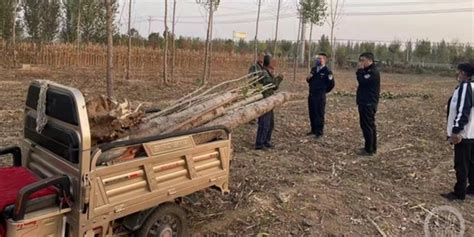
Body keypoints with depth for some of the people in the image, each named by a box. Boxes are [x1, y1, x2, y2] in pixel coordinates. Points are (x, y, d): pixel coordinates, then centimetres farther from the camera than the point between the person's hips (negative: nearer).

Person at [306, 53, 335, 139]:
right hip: (311, 95, 7)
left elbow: (331, 84, -8)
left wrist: (324, 91, 4)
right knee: (312, 114, 13)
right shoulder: (314, 69, 10)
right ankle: (313, 130, 25)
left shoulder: (327, 71, -12)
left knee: (319, 114, -1)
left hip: (320, 96, -7)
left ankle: (319, 132, 9)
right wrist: (308, 78, -2)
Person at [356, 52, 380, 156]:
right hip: (366, 103, 11)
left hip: (368, 104, -11)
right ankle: (372, 147, 22)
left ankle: (369, 149, -3)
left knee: (367, 126, -8)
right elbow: (363, 81, 15)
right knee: (370, 125, 14)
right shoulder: (368, 71, 18)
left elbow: (362, 81, -23)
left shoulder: (373, 72, -15)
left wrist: (360, 70, -15)